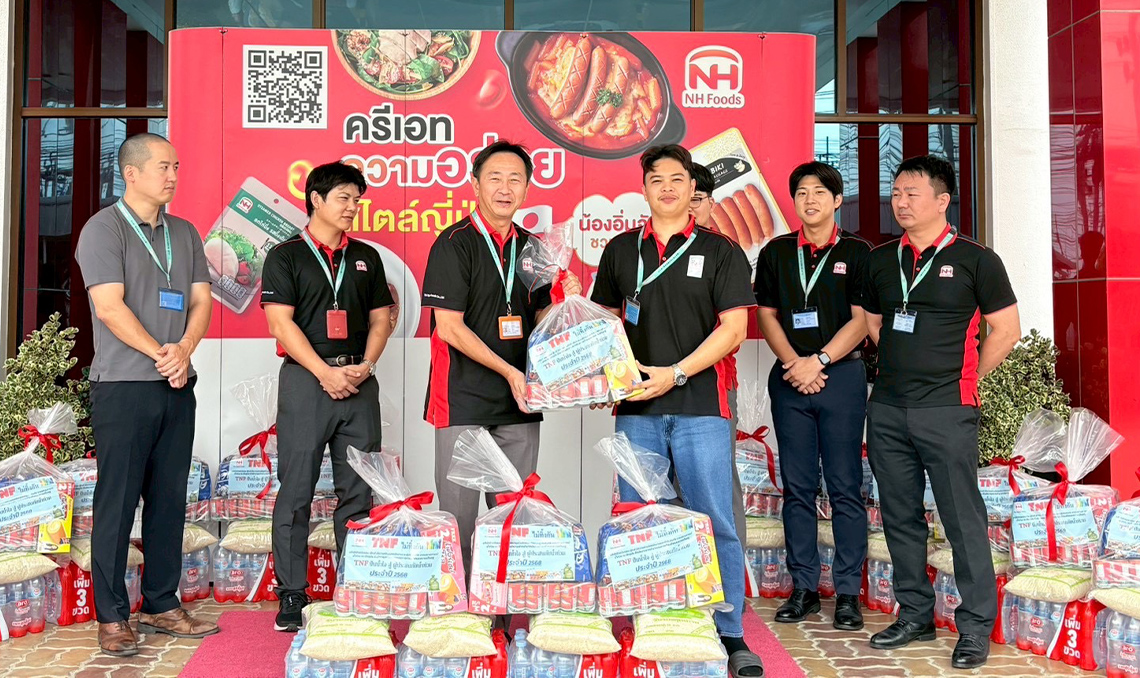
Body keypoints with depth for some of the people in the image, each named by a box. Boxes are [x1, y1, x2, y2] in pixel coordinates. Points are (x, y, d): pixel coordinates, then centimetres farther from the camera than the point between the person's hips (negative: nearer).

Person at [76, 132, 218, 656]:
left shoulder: (185, 234, 14)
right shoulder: (104, 228, -4)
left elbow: (201, 300, 8)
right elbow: (110, 307, -12)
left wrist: (184, 350, -9)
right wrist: (161, 354, -13)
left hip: (177, 386, 6)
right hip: (123, 387, -6)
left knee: (170, 499, 9)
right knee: (117, 501, -1)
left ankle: (162, 606, 20)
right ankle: (111, 616, 9)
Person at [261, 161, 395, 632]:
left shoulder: (366, 257, 15)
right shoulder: (286, 256, 3)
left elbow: (380, 318, 13)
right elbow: (282, 323, -6)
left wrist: (364, 366, -4)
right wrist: (325, 372, -13)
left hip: (359, 381, 4)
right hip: (305, 379, -4)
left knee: (358, 491, 6)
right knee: (296, 491, 0)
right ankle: (291, 594, 9)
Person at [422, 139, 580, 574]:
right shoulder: (454, 243, -6)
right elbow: (449, 327, -12)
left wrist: (566, 303, -3)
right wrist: (509, 371, -15)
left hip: (519, 403, 6)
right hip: (463, 402, -5)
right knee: (458, 514, 1)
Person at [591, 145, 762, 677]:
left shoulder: (721, 252, 3)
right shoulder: (621, 250, 12)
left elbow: (733, 328, -4)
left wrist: (676, 373, -13)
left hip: (700, 407, -3)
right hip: (636, 408, 3)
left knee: (714, 524, -1)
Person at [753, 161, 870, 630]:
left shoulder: (857, 252, 5)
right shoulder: (776, 253, 12)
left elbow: (861, 319, -2)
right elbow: (767, 315, 8)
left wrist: (819, 361, -12)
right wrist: (794, 364, -6)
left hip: (842, 375, -2)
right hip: (789, 377, 3)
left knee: (845, 487, 0)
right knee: (797, 487, 6)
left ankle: (848, 592, 7)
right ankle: (804, 588, 14)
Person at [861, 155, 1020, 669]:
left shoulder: (975, 259, -2)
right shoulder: (880, 260, 11)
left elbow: (1006, 330, 0)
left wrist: (962, 379, 2)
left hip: (946, 411, -5)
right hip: (887, 409, 5)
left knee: (963, 518, 0)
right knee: (900, 516, 12)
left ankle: (975, 626, 12)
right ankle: (914, 614, 25)